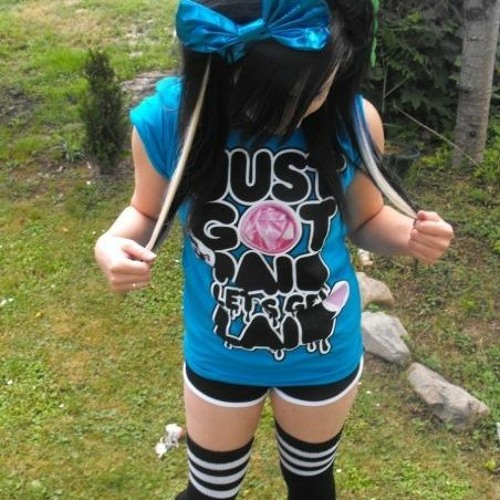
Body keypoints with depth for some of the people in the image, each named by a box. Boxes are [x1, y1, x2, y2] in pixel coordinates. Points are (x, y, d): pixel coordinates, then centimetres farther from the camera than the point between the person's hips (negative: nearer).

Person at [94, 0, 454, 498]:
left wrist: (409, 234, -26)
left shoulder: (353, 121, -24)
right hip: (219, 356, 0)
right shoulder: (166, 121, -25)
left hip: (325, 354, 1)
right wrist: (111, 244, -27)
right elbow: (147, 212, -5)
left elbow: (364, 219, -5)